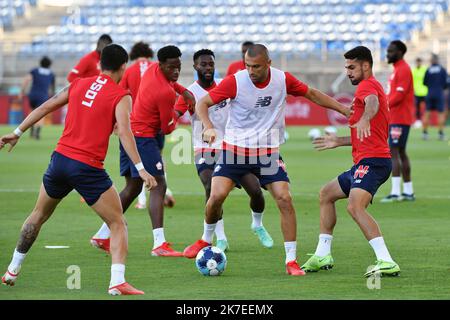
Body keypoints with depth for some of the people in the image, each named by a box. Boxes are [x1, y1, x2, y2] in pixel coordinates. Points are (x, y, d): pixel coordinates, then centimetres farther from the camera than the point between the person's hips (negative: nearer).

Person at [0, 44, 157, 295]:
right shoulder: (121, 96, -3)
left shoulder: (78, 84, 12)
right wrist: (140, 168, -22)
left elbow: (45, 108, 15)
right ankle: (117, 282, -14)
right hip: (88, 168, -5)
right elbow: (124, 132, -17)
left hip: (60, 159, 5)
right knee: (118, 224, 3)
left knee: (39, 215, 26)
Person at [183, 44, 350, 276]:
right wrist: (208, 127, -29)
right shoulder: (235, 82, -14)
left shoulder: (283, 80, -6)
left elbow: (313, 95, 10)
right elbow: (202, 103, -9)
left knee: (284, 199, -13)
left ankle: (291, 261, -4)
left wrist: (345, 110, 11)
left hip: (268, 151, 1)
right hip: (235, 148, -1)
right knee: (217, 195, -15)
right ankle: (206, 240, 15)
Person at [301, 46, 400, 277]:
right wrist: (339, 141, 41)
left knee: (355, 206, -30)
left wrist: (364, 119, -54)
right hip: (365, 162, 11)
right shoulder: (372, 86, 26)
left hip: (372, 161, -11)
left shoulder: (367, 85, -6)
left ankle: (386, 262, -38)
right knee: (326, 194, 24)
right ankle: (322, 256, 27)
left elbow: (373, 102, -33)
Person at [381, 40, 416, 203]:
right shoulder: (398, 69, 17)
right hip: (396, 118, 10)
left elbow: (399, 94, -23)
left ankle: (395, 192, -17)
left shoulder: (403, 70, -13)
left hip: (399, 119, -10)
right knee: (401, 153, 12)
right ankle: (408, 192, 16)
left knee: (394, 152, -13)